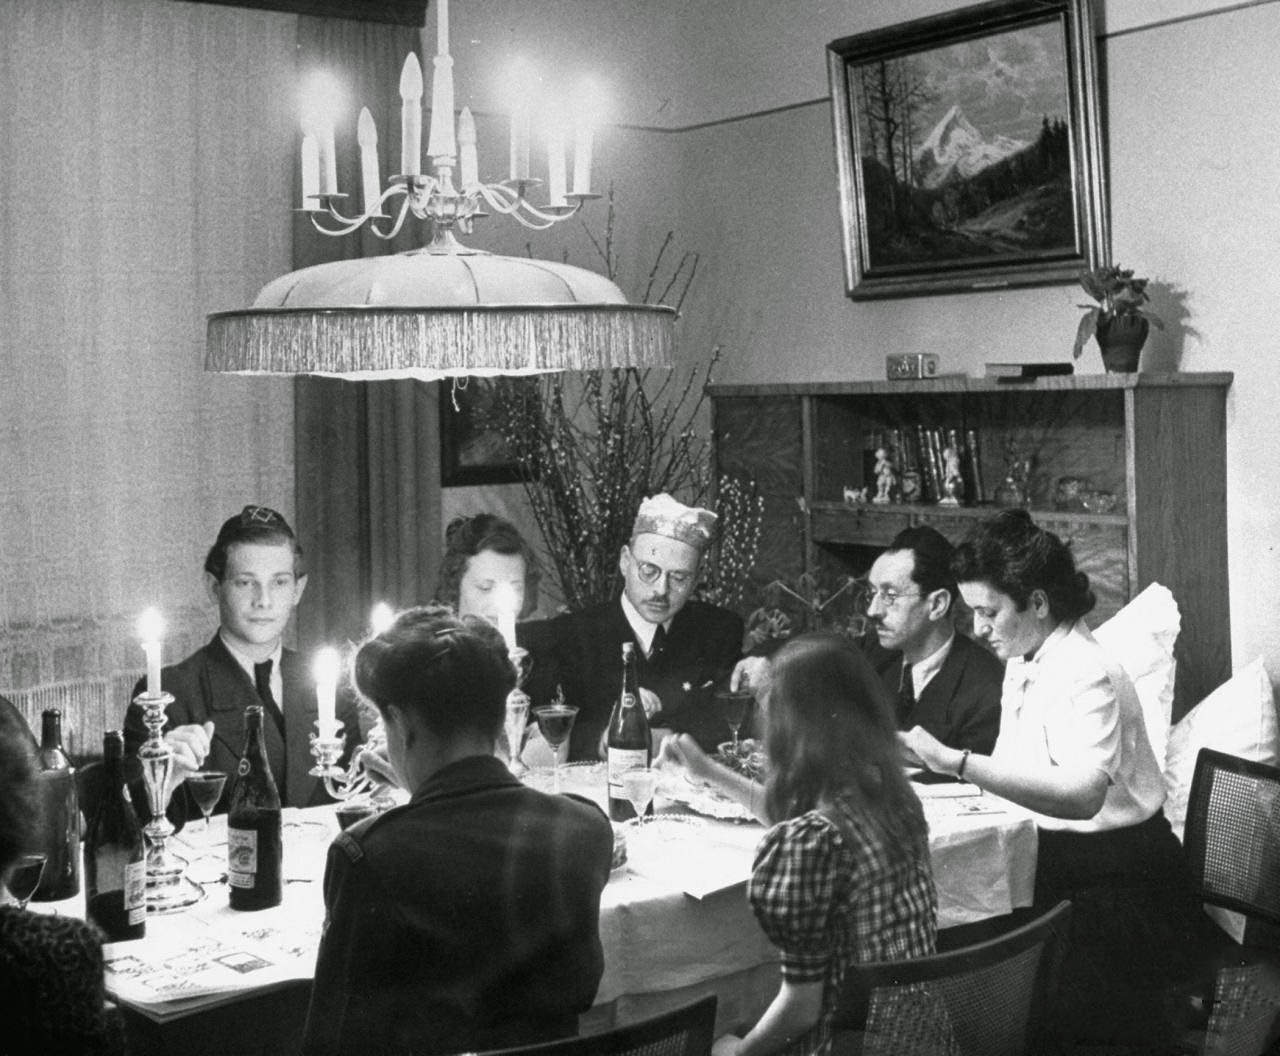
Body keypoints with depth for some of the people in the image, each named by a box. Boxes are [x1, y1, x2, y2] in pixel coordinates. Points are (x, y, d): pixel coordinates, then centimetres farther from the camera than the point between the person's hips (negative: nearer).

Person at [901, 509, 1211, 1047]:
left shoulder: (1087, 674, -19)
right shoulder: (1021, 660, 9)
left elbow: (1081, 797, -34)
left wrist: (955, 761, -39)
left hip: (1115, 874, -8)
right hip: (1048, 852, 8)